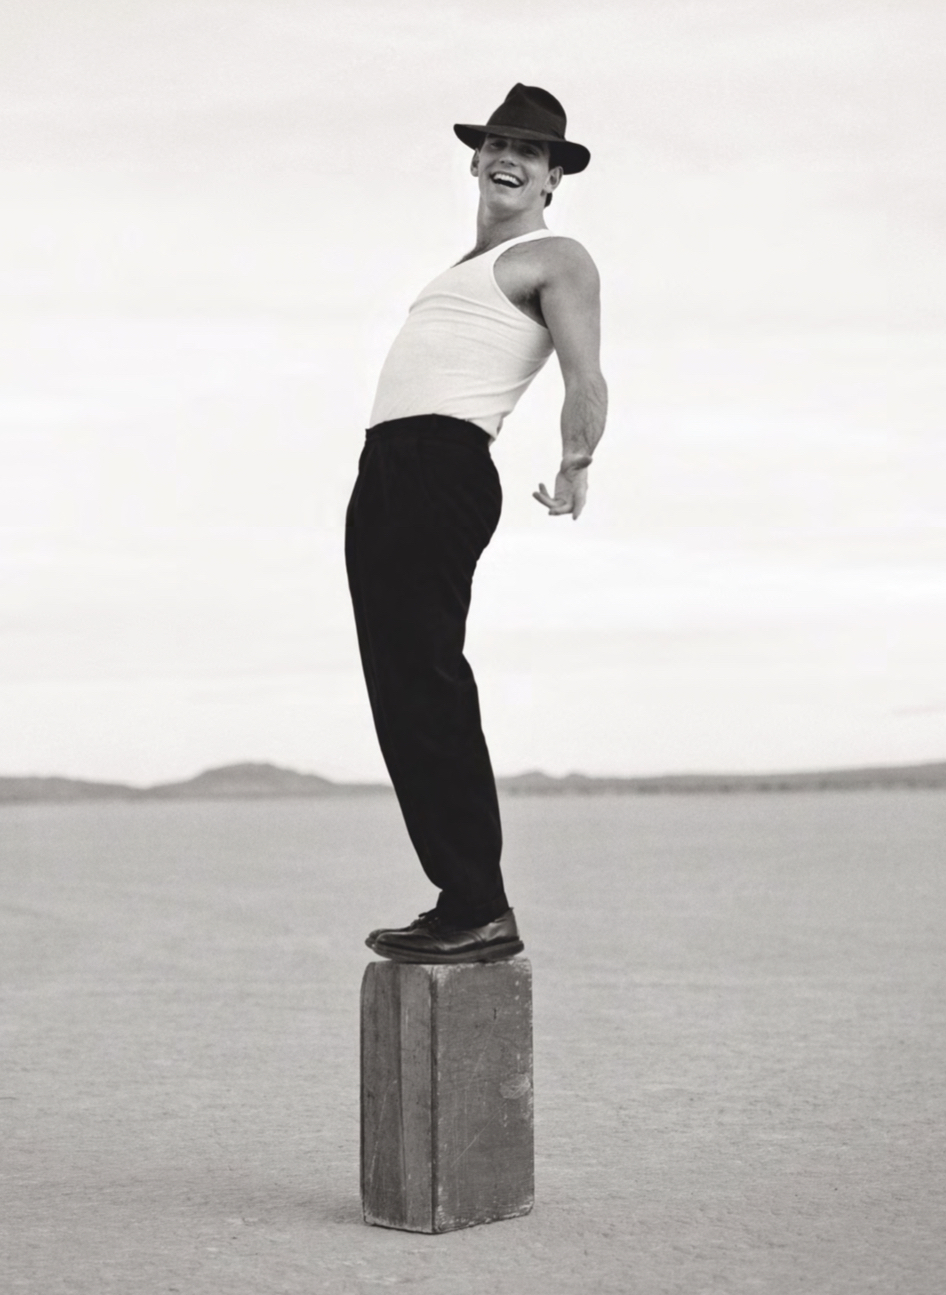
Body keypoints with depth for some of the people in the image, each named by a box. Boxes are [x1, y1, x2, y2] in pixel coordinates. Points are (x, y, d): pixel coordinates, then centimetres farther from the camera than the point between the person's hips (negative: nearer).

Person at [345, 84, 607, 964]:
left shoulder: (555, 259, 3)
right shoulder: (467, 270, 30)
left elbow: (586, 378, -11)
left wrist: (575, 463, -24)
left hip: (442, 468, -9)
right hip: (384, 470, 9)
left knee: (426, 680, -15)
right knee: (400, 689, 6)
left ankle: (480, 913, -15)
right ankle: (461, 903, 8)